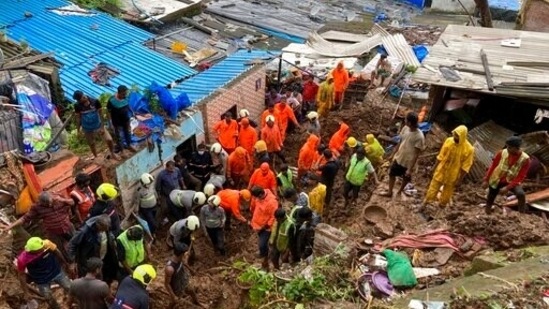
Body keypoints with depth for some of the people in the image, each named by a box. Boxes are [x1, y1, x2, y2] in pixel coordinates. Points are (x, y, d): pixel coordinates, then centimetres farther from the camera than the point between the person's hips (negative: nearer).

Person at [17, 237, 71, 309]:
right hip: (41, 281, -1)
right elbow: (22, 275, -13)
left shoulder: (47, 244, -31)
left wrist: (65, 263, 7)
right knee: (50, 299, 14)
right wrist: (26, 292, -7)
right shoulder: (23, 259, -31)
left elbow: (57, 252, -9)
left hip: (56, 272, 2)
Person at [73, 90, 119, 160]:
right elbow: (78, 118, -5)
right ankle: (96, 157, 42)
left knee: (109, 140, -6)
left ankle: (112, 154, 21)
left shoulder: (95, 101, -19)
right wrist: (79, 130, -2)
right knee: (92, 144, 16)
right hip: (87, 129, 1)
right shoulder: (77, 106, -17)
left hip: (98, 126, 0)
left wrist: (102, 127, -11)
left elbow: (100, 114, -11)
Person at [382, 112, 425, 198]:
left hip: (408, 162, -6)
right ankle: (389, 192, 39)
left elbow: (416, 154, -23)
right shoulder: (405, 128, -9)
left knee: (406, 177, 19)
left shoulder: (419, 136, -28)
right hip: (398, 158, 6)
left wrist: (410, 169, -21)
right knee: (392, 174, 19)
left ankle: (399, 192, 43)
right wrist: (394, 153, 14)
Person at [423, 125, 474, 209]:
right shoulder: (448, 141, -10)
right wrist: (435, 168, 4)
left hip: (453, 176, -2)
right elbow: (440, 156, 0)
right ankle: (423, 205, 26)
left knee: (446, 194, 13)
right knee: (433, 188, 11)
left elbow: (465, 167, -14)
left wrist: (459, 180, -12)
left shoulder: (469, 149, -19)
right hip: (441, 171, 2)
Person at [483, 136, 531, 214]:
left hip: (511, 181, -2)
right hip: (496, 180, 2)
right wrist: (486, 180, -2)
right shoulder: (502, 153, -12)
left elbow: (520, 177, -17)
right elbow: (492, 166, 0)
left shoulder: (525, 159, -18)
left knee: (521, 193, -30)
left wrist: (507, 188, -25)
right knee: (490, 199, 9)